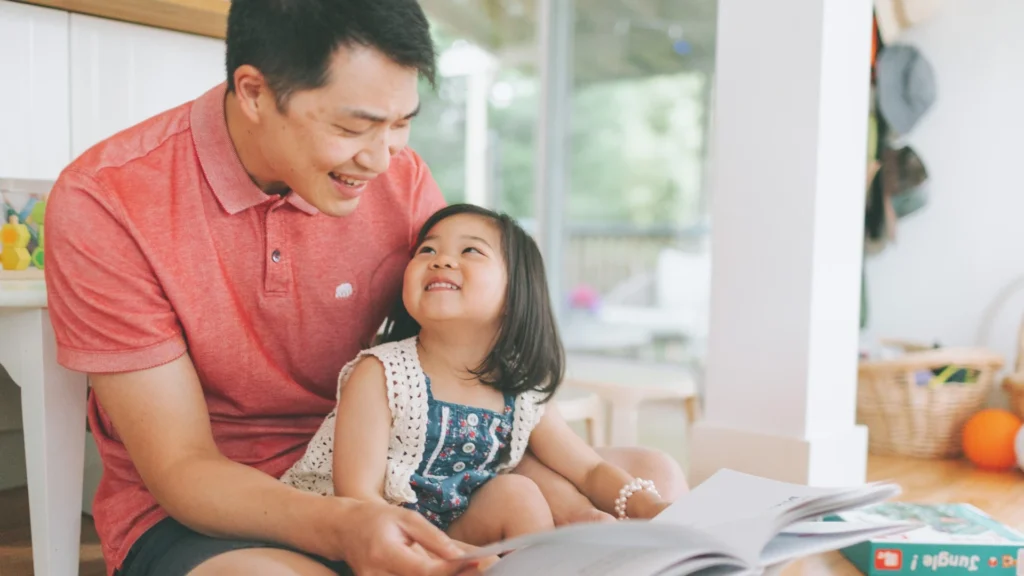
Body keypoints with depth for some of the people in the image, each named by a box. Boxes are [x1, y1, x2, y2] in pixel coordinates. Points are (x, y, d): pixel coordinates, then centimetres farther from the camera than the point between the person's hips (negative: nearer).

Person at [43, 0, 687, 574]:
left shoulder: (404, 180, -6)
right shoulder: (103, 202, -18)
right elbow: (181, 469, -17)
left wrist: (560, 496, -20)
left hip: (366, 487, 4)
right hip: (191, 513, -3)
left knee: (647, 479, -9)